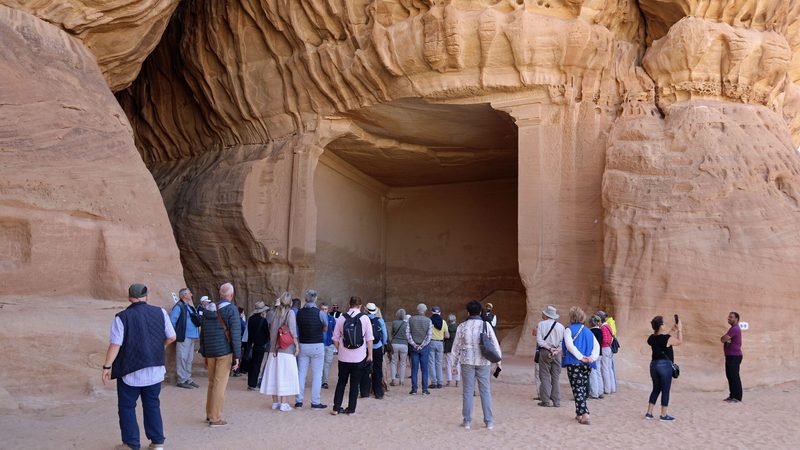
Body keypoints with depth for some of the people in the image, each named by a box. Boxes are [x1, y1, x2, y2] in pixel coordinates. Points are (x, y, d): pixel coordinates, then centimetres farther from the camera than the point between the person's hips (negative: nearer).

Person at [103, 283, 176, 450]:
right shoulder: (160, 312, 0)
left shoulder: (122, 317, -10)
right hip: (155, 369, 4)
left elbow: (115, 345, -14)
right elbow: (171, 337, 5)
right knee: (152, 405, 15)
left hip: (131, 371, -3)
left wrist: (107, 367, -5)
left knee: (127, 407, 11)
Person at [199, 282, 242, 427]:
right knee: (220, 384, -1)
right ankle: (215, 418, 2)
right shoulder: (231, 309, -8)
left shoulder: (209, 310, 11)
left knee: (212, 383, 17)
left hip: (210, 352, 6)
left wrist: (204, 354, 20)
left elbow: (202, 334, 15)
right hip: (224, 352, -6)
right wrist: (237, 356, -10)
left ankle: (209, 414, 23)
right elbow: (235, 334, -13)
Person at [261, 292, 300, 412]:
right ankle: (284, 403, -1)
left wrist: (273, 345, 13)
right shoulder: (290, 312, -7)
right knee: (285, 376, -1)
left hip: (274, 349, 5)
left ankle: (275, 402, 16)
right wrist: (297, 345, -5)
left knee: (274, 375, 9)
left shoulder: (276, 313, 7)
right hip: (287, 349, -5)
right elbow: (292, 331, -12)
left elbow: (271, 330, 7)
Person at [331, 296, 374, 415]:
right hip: (359, 357, -1)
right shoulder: (365, 318, -6)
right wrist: (370, 355, 2)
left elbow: (335, 338, 2)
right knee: (355, 384, 9)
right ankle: (351, 409, 13)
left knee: (341, 382, 15)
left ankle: (336, 408, 14)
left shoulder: (341, 318, -2)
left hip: (344, 357, 1)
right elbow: (369, 339, -6)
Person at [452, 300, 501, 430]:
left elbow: (456, 346, 4)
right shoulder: (486, 325, -2)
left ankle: (467, 421, 10)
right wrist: (498, 361, 10)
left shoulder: (462, 326, -1)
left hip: (467, 361, 0)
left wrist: (455, 363, 12)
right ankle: (489, 422, 9)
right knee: (485, 391, 6)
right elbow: (495, 344, 0)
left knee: (467, 391, 6)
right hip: (483, 362, 0)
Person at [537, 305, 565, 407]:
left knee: (545, 376, 3)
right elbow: (563, 342, 0)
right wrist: (557, 349, -2)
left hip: (545, 352, -3)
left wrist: (549, 348, -7)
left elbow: (539, 340, -10)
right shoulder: (560, 326, 4)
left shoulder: (541, 324, -3)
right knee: (555, 377, 9)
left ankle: (546, 400, 0)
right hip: (558, 353, 3)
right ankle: (556, 401, 9)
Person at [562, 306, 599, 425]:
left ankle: (584, 414, -17)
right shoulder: (588, 331, 12)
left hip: (573, 363, -5)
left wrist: (580, 357, -17)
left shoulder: (568, 330, -4)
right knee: (582, 388, 16)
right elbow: (597, 345, 1)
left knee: (577, 389, -4)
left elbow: (569, 345, -18)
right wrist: (592, 357, -9)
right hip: (587, 365, 5)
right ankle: (579, 414, 23)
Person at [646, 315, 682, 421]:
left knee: (656, 389, 17)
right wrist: (680, 330, 12)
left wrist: (672, 330, 21)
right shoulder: (667, 338, -16)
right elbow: (679, 341, 2)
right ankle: (663, 415, 11)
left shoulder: (652, 338, 3)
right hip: (665, 365, -6)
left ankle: (649, 413, 16)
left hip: (654, 364, 6)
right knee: (665, 391, 5)